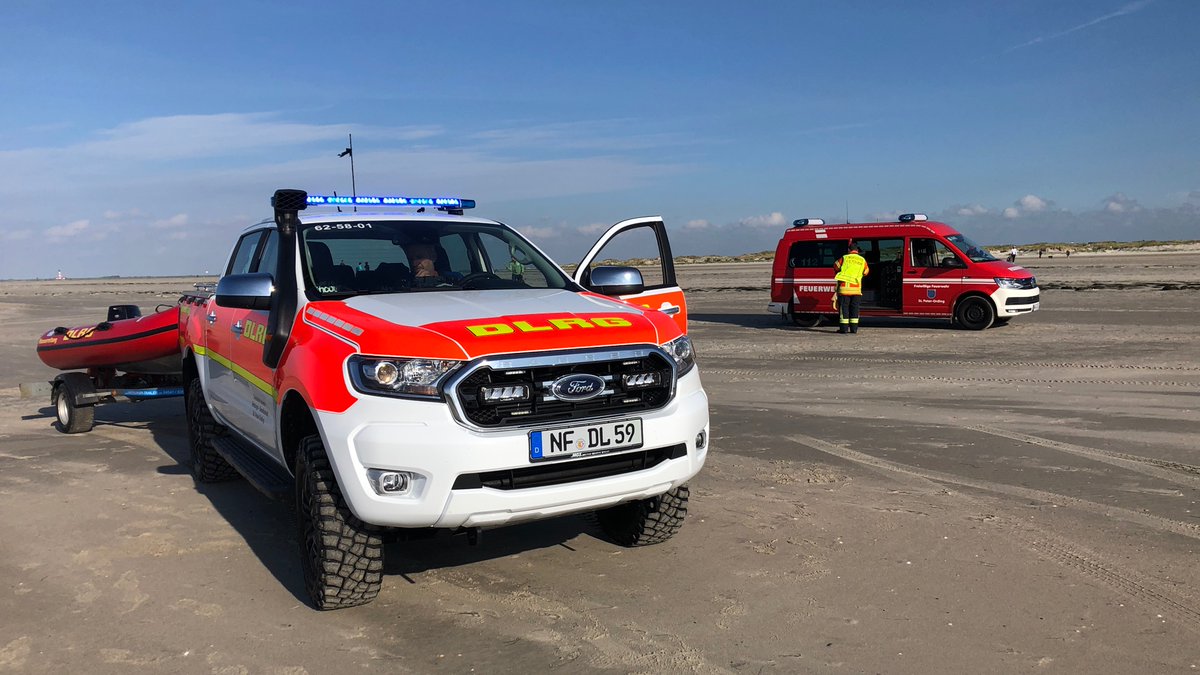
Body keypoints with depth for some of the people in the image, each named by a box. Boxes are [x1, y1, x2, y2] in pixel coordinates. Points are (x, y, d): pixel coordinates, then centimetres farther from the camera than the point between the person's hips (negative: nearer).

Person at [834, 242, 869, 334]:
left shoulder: (844, 258, 0)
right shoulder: (862, 260, 6)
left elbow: (836, 267, 16)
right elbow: (866, 272, 21)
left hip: (844, 287, -2)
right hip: (856, 289, 2)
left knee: (843, 307, 3)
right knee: (854, 308, 10)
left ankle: (844, 328, 1)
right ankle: (854, 328, 9)